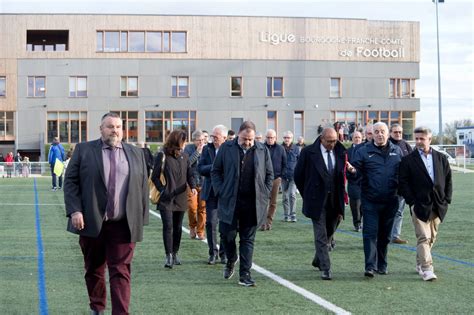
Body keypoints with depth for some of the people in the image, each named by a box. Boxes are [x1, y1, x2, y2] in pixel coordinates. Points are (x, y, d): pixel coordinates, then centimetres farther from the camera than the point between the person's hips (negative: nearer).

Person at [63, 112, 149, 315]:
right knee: (94, 269, 14)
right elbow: (71, 182, 1)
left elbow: (143, 188, 11)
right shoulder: (83, 150, 5)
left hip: (123, 226, 0)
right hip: (91, 223, 0)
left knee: (121, 272, -5)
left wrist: (142, 220, 6)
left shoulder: (136, 154, 11)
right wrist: (74, 211, -11)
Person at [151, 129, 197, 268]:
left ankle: (175, 253, 22)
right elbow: (155, 176, -2)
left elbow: (189, 174, 12)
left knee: (178, 227, 11)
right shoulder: (162, 156, -5)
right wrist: (163, 190, -12)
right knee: (168, 227, -10)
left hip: (180, 198, 5)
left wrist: (192, 187, -7)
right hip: (166, 199, -5)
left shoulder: (184, 156, 9)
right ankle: (168, 256, -8)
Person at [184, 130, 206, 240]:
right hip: (191, 182, -1)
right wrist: (197, 152, -15)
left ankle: (200, 231, 13)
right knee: (192, 207, -9)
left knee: (202, 208, 1)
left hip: (204, 183, 1)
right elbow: (186, 163, -13)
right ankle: (192, 227, 16)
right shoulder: (188, 148, 0)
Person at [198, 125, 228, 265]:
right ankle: (213, 252, 9)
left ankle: (223, 253, 17)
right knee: (211, 222, -1)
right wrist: (214, 167, -15)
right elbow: (200, 169, -1)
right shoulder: (207, 149, 6)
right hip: (211, 191, 2)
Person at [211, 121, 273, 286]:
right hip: (230, 202, 0)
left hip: (252, 203, 0)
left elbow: (270, 175, 12)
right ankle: (231, 260, 32)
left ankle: (245, 274, 7)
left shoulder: (263, 151, 5)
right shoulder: (226, 148, 2)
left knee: (248, 239, 3)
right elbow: (215, 171, 7)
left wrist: (264, 195, 3)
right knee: (227, 234, 3)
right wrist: (221, 192, -3)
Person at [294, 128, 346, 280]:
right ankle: (325, 268, -4)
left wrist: (341, 202, 4)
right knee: (321, 236, -5)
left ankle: (318, 260, 34)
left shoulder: (340, 153, 3)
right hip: (317, 201, -4)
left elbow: (343, 176, 9)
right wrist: (307, 195, 5)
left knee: (329, 233, 15)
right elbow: (298, 175, 2)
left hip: (334, 201, 4)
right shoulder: (308, 152, -7)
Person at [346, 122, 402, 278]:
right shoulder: (364, 151, -1)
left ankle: (381, 265, 25)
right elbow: (357, 169, -8)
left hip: (390, 200, 3)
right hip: (370, 200, -3)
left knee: (385, 234, 13)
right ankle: (370, 266, -8)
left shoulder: (397, 151, 8)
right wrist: (352, 170, -30)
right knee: (370, 233, -7)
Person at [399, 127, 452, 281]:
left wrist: (447, 199, 3)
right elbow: (403, 183, -3)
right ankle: (426, 268, -10)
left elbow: (448, 180, 12)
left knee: (431, 237, 12)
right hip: (420, 205, -4)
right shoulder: (408, 160, -1)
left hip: (438, 205, 4)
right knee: (423, 238, -10)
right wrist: (411, 202, -10)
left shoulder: (441, 158, 10)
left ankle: (420, 263, 26)